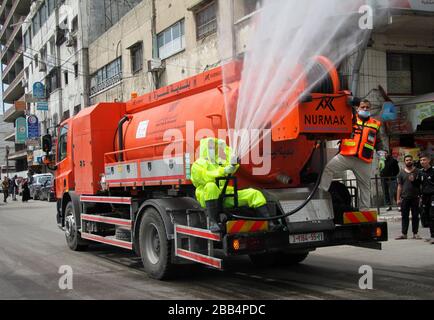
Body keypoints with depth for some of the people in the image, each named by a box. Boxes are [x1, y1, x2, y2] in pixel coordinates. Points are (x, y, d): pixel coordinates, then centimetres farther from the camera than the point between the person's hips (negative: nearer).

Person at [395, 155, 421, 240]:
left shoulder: (417, 171, 5)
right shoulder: (401, 173, 8)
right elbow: (399, 186, 8)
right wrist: (398, 198, 2)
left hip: (415, 197, -1)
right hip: (404, 198, 1)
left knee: (415, 216, 4)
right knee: (404, 216, 3)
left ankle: (415, 233, 10)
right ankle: (404, 233, 7)